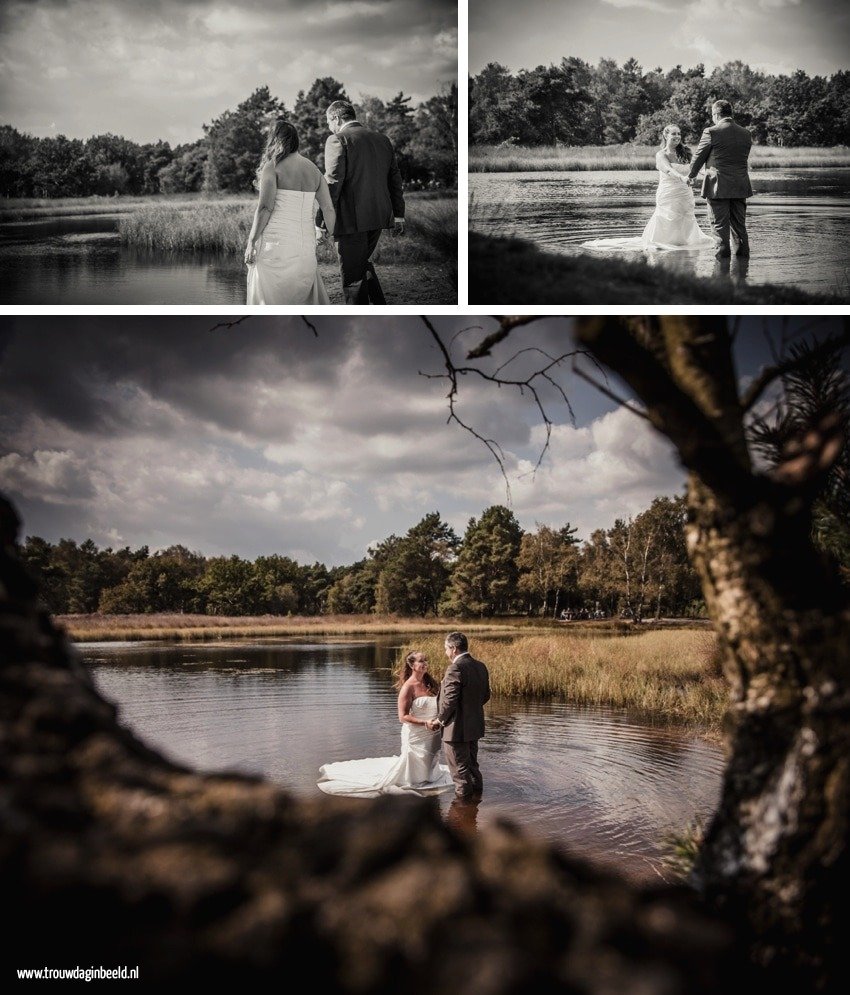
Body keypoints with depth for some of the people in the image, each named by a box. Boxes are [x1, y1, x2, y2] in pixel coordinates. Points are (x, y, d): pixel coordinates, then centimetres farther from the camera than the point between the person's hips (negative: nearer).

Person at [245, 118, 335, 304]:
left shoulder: (273, 167, -5)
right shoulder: (313, 169, 10)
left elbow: (265, 207, -12)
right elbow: (329, 209, 9)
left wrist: (251, 242, -9)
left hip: (276, 242, -5)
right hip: (306, 243, 5)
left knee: (269, 298, 3)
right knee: (307, 294, 14)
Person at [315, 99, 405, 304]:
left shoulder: (337, 140, -9)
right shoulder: (382, 139, 12)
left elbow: (332, 182, -15)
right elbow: (395, 179, 15)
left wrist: (321, 221, -11)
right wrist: (398, 215, 21)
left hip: (351, 219, -7)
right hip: (378, 218, 7)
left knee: (352, 277, 1)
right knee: (363, 264, 25)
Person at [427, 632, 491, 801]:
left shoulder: (455, 669, -22)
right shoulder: (480, 666, 5)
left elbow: (450, 701, -23)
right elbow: (486, 696, 13)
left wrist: (439, 720, -9)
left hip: (457, 729, -9)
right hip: (475, 726, 9)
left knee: (459, 768, 5)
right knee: (472, 764, 23)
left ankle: (464, 797, 12)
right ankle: (476, 793, 32)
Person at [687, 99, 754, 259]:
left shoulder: (711, 132, -11)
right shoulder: (746, 134, 6)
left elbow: (699, 157, 0)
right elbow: (744, 159, 15)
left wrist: (691, 175, 17)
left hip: (718, 186, -5)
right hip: (740, 186, 5)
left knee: (720, 223, 2)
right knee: (739, 223, 13)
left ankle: (723, 252, 2)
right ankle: (743, 251, 14)